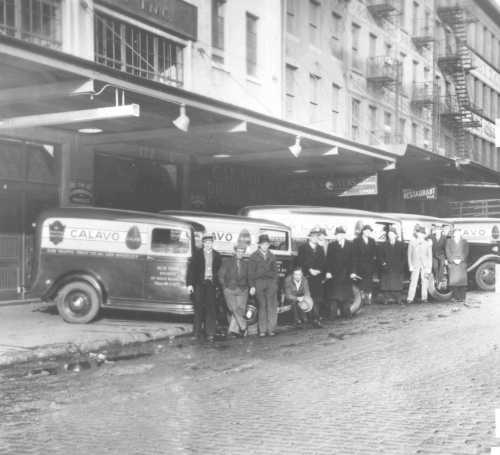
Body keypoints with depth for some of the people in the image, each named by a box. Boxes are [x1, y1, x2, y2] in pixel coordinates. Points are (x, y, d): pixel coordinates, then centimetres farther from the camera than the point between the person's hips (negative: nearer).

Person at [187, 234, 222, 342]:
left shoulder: (217, 256, 10)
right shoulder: (197, 254, 4)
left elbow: (220, 271, 10)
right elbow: (191, 269, 1)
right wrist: (190, 284, -6)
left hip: (212, 285, 1)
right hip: (199, 284, -1)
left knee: (211, 309, -3)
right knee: (199, 308, 4)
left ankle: (210, 334, -1)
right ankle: (197, 332, 14)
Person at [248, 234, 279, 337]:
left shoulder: (272, 257, 16)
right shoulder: (254, 256, 7)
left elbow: (275, 271, 17)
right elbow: (251, 273, 5)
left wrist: (275, 283, 6)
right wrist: (252, 286, -3)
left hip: (271, 282, 2)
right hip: (258, 282, -2)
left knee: (272, 306, -5)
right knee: (262, 306, -4)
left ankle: (271, 329, -1)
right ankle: (262, 330, 0)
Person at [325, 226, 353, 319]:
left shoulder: (350, 245, 7)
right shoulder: (331, 245, 5)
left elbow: (352, 259, 4)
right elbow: (328, 260, 0)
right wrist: (328, 272, -9)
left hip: (346, 275, 1)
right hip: (333, 274, -1)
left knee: (345, 296, 5)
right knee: (333, 295, -4)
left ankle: (345, 314, 12)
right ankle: (333, 315, -3)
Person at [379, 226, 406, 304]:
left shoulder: (400, 244, 9)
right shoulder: (384, 245, 10)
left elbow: (404, 256, 7)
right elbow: (381, 256, 9)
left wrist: (402, 264, -4)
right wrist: (383, 262, -7)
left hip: (398, 268, 0)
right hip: (387, 268, 0)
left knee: (397, 284, -3)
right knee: (387, 284, -5)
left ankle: (398, 299, -1)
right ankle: (387, 298, -4)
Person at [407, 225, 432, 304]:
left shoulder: (428, 243, 4)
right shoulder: (412, 242, 3)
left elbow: (430, 256, 5)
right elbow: (409, 255, 7)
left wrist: (429, 268, 0)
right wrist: (410, 266, -1)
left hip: (425, 265, 1)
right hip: (415, 265, -1)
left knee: (425, 282, 0)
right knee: (413, 282, -7)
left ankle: (424, 298, 7)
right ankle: (410, 298, -6)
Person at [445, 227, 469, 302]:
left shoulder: (464, 241, 14)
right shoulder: (449, 241, 13)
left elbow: (466, 252, 6)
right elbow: (448, 252, 4)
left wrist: (460, 259, -7)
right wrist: (453, 260, -7)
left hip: (462, 263, 0)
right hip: (452, 263, 0)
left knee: (462, 279, -8)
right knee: (453, 280, -7)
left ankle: (462, 297, -5)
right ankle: (456, 297, -3)